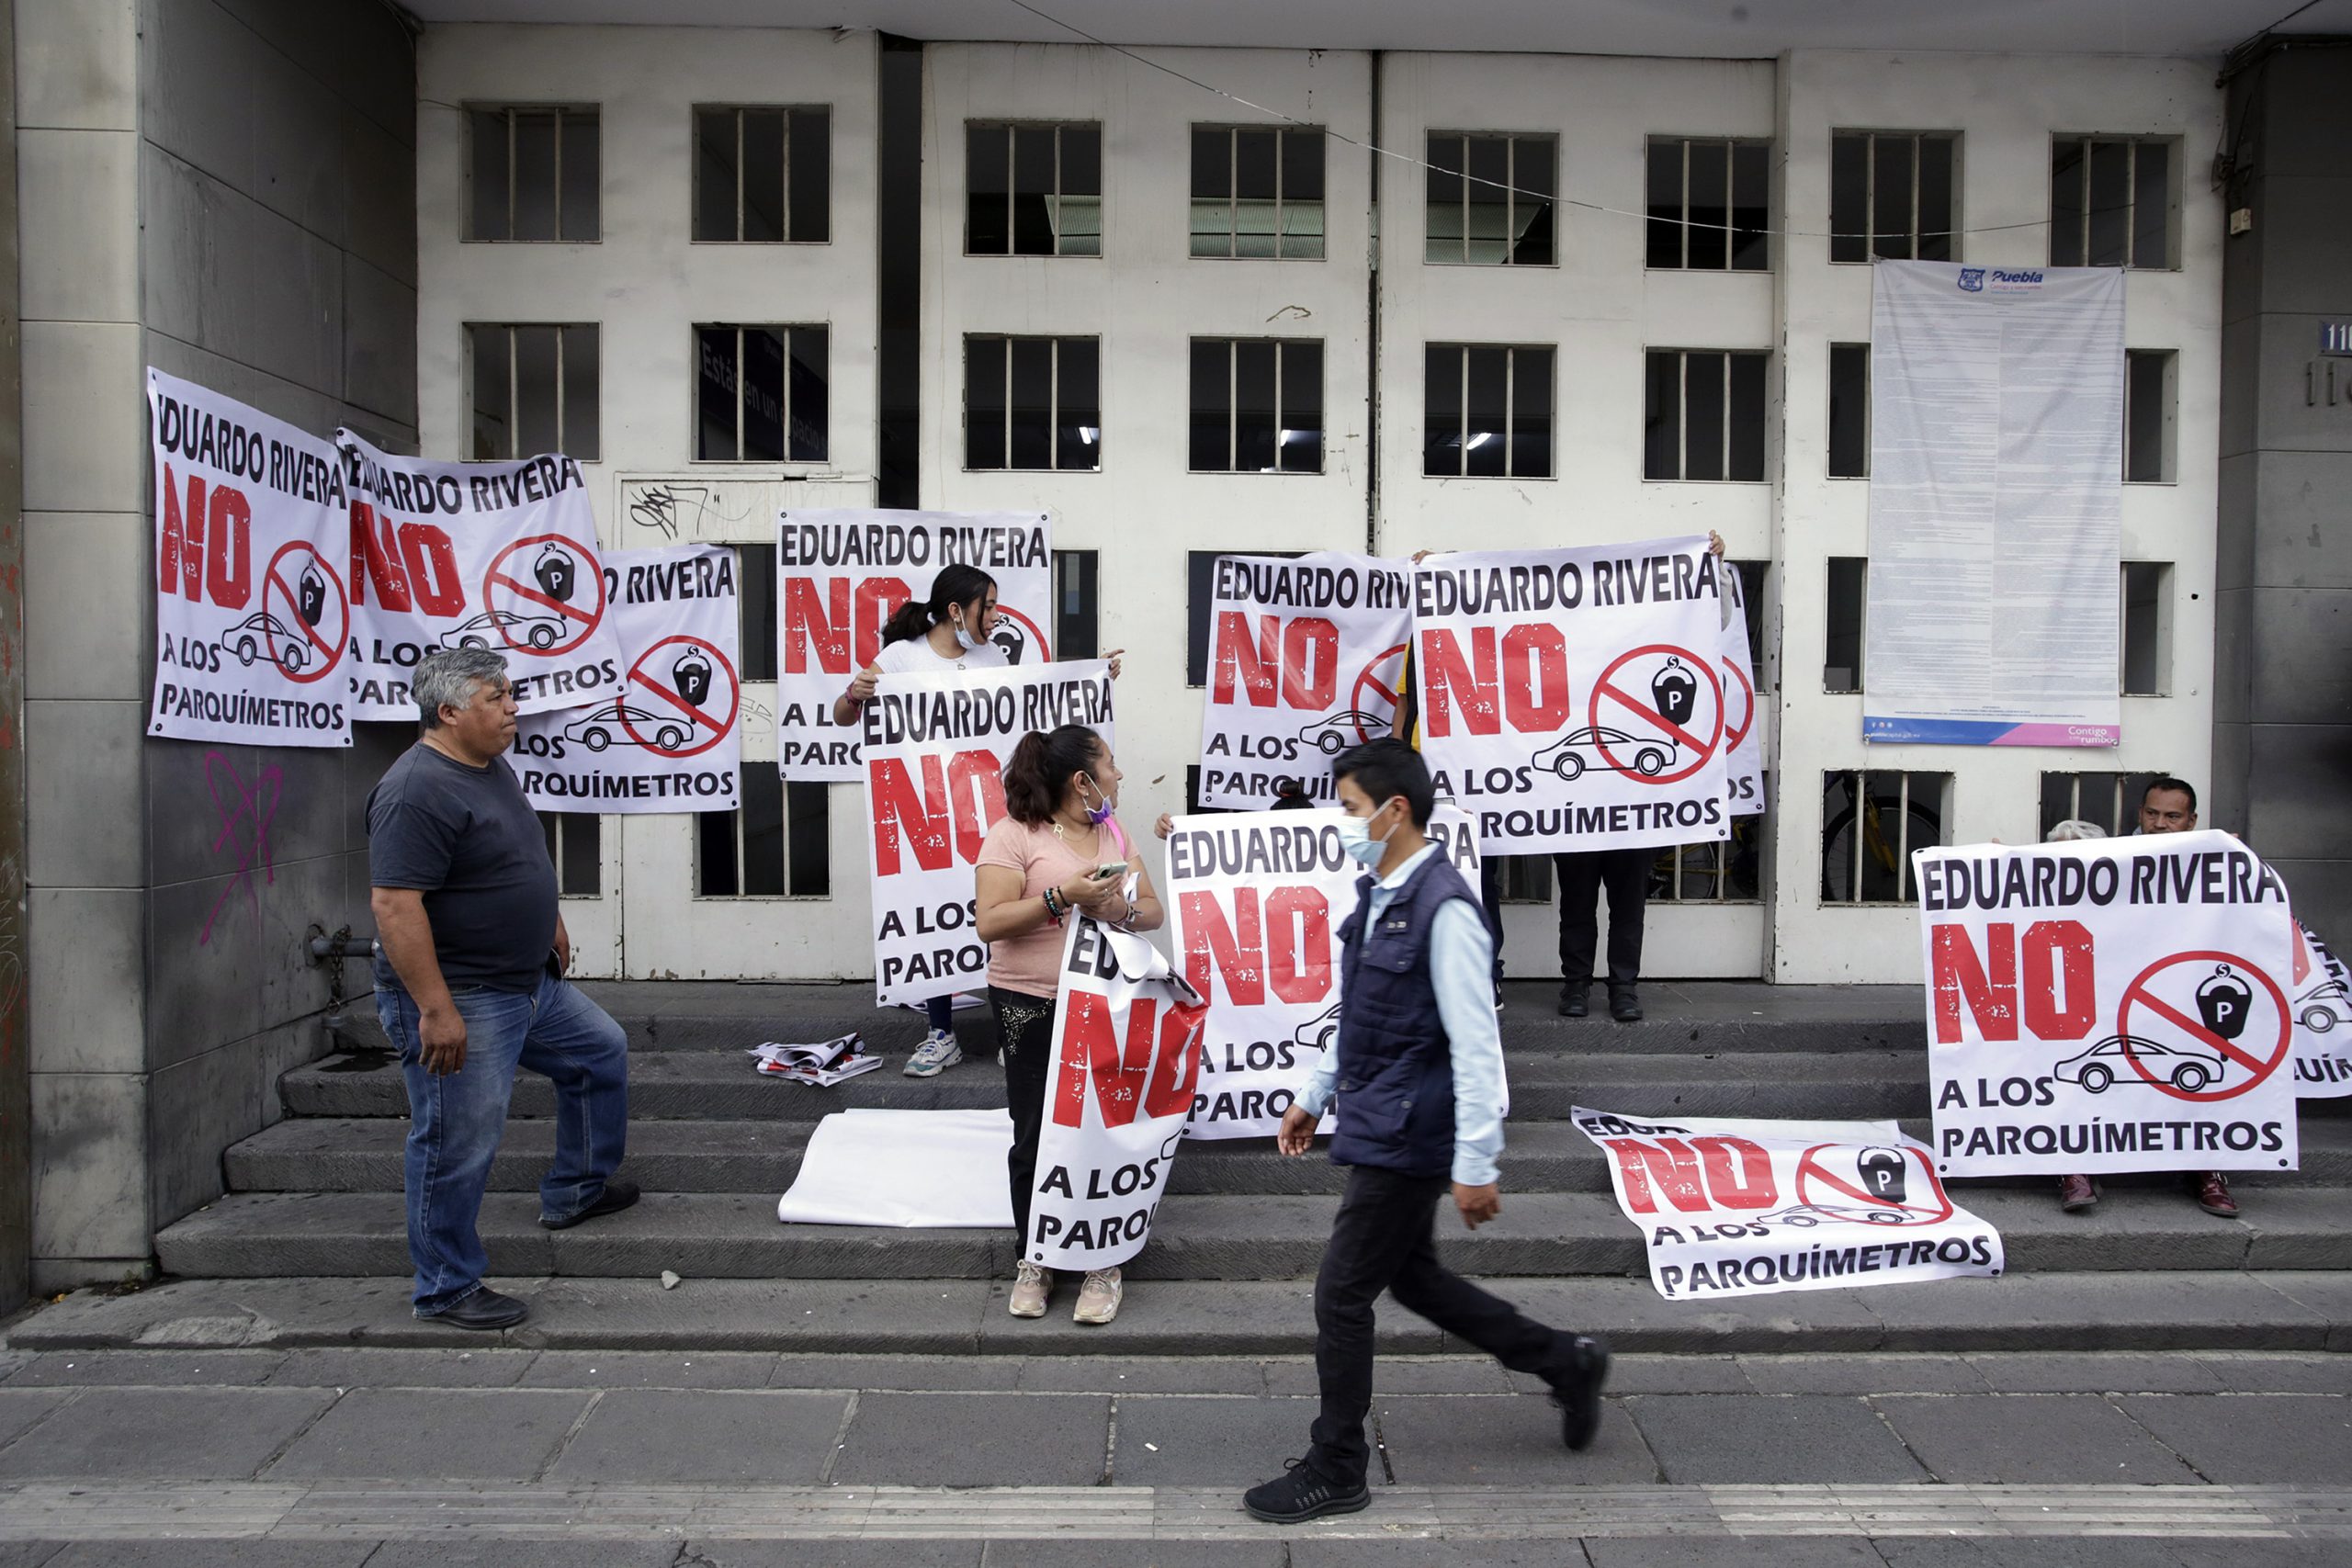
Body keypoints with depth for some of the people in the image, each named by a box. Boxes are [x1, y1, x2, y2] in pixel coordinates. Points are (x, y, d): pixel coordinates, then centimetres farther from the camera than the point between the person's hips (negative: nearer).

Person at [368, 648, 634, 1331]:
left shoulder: (492, 769, 8)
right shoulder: (416, 791, -24)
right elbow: (394, 905, -29)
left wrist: (549, 919, 25)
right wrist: (436, 1011, -30)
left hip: (530, 982, 10)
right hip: (460, 1000, -10)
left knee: (602, 1051, 23)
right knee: (459, 1144, -1)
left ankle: (575, 1190, 38)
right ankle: (447, 1289, 16)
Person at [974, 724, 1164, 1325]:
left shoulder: (1113, 832, 11)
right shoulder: (1014, 834, -8)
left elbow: (1152, 910, 9)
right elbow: (990, 922, -15)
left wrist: (1122, 909, -13)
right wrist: (1063, 896, -24)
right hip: (1032, 1009, -4)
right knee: (1036, 1136, 6)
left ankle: (1103, 1265, 17)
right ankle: (1034, 1261, 22)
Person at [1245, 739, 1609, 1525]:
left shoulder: (1445, 910, -22)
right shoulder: (1377, 896, 7)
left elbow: (1475, 1046, -22)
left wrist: (1476, 1165, -21)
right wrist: (1314, 1095, 22)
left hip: (1407, 1136, -10)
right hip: (1378, 1126, 10)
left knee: (1342, 1295, 1)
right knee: (1410, 1275, 21)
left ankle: (1335, 1472, 19)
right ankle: (1566, 1361, 37)